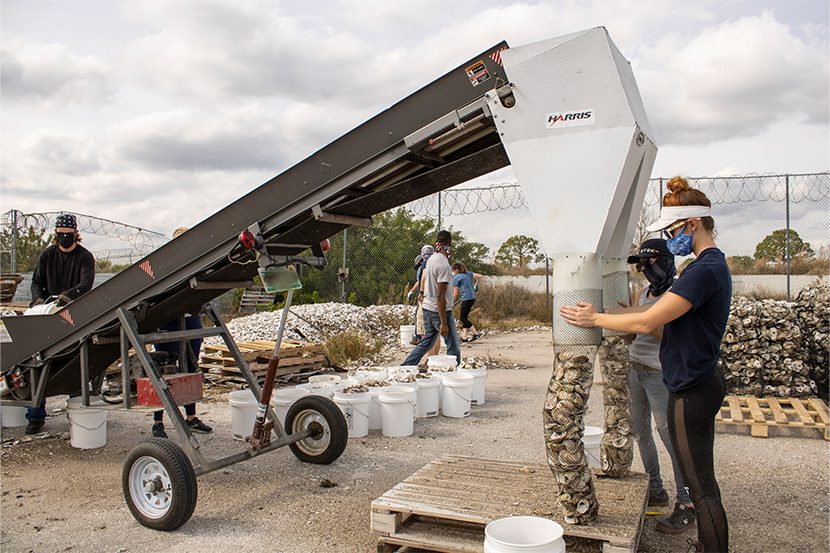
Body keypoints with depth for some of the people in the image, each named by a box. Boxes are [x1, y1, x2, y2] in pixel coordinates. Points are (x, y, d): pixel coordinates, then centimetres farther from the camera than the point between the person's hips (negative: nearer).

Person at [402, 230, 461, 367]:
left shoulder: (431, 259, 7)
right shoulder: (444, 265, -21)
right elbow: (440, 296, -22)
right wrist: (443, 323, -21)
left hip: (427, 308, 9)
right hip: (440, 311, -9)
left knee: (427, 342, 20)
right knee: (454, 347, 1)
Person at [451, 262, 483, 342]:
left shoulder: (456, 278, -5)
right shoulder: (468, 273, 13)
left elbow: (455, 293, -5)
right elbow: (479, 276, 10)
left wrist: (451, 303, 5)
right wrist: (475, 285, 26)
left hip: (466, 298, -8)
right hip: (472, 297, 8)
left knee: (463, 318, -1)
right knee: (464, 317, 12)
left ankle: (476, 334, -4)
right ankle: (464, 337, 11)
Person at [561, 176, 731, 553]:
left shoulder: (704, 271, -22)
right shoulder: (714, 265, 11)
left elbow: (646, 322, -24)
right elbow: (660, 309, 13)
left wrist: (595, 319, -11)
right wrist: (600, 312, 9)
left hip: (691, 392, -10)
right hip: (700, 384, 10)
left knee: (701, 486, 1)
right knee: (700, 479, 22)